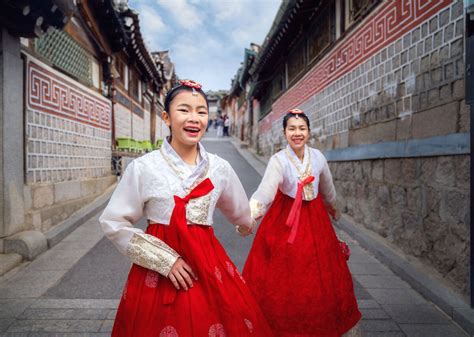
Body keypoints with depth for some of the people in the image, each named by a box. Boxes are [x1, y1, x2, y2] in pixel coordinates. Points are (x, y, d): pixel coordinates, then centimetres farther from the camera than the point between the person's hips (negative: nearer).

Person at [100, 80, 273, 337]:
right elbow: (113, 223, -6)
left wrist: (245, 227, 36)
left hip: (209, 265, 3)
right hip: (157, 270, -2)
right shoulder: (143, 167, -9)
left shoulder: (220, 168, -1)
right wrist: (165, 259, -12)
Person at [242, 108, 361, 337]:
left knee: (319, 276, 12)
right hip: (285, 220, -3)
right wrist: (248, 216, -46)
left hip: (314, 218, 3)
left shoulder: (318, 157, -3)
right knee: (282, 278, 1)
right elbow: (265, 191, -30)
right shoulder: (278, 160, -15)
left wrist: (332, 207, 30)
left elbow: (327, 187, 14)